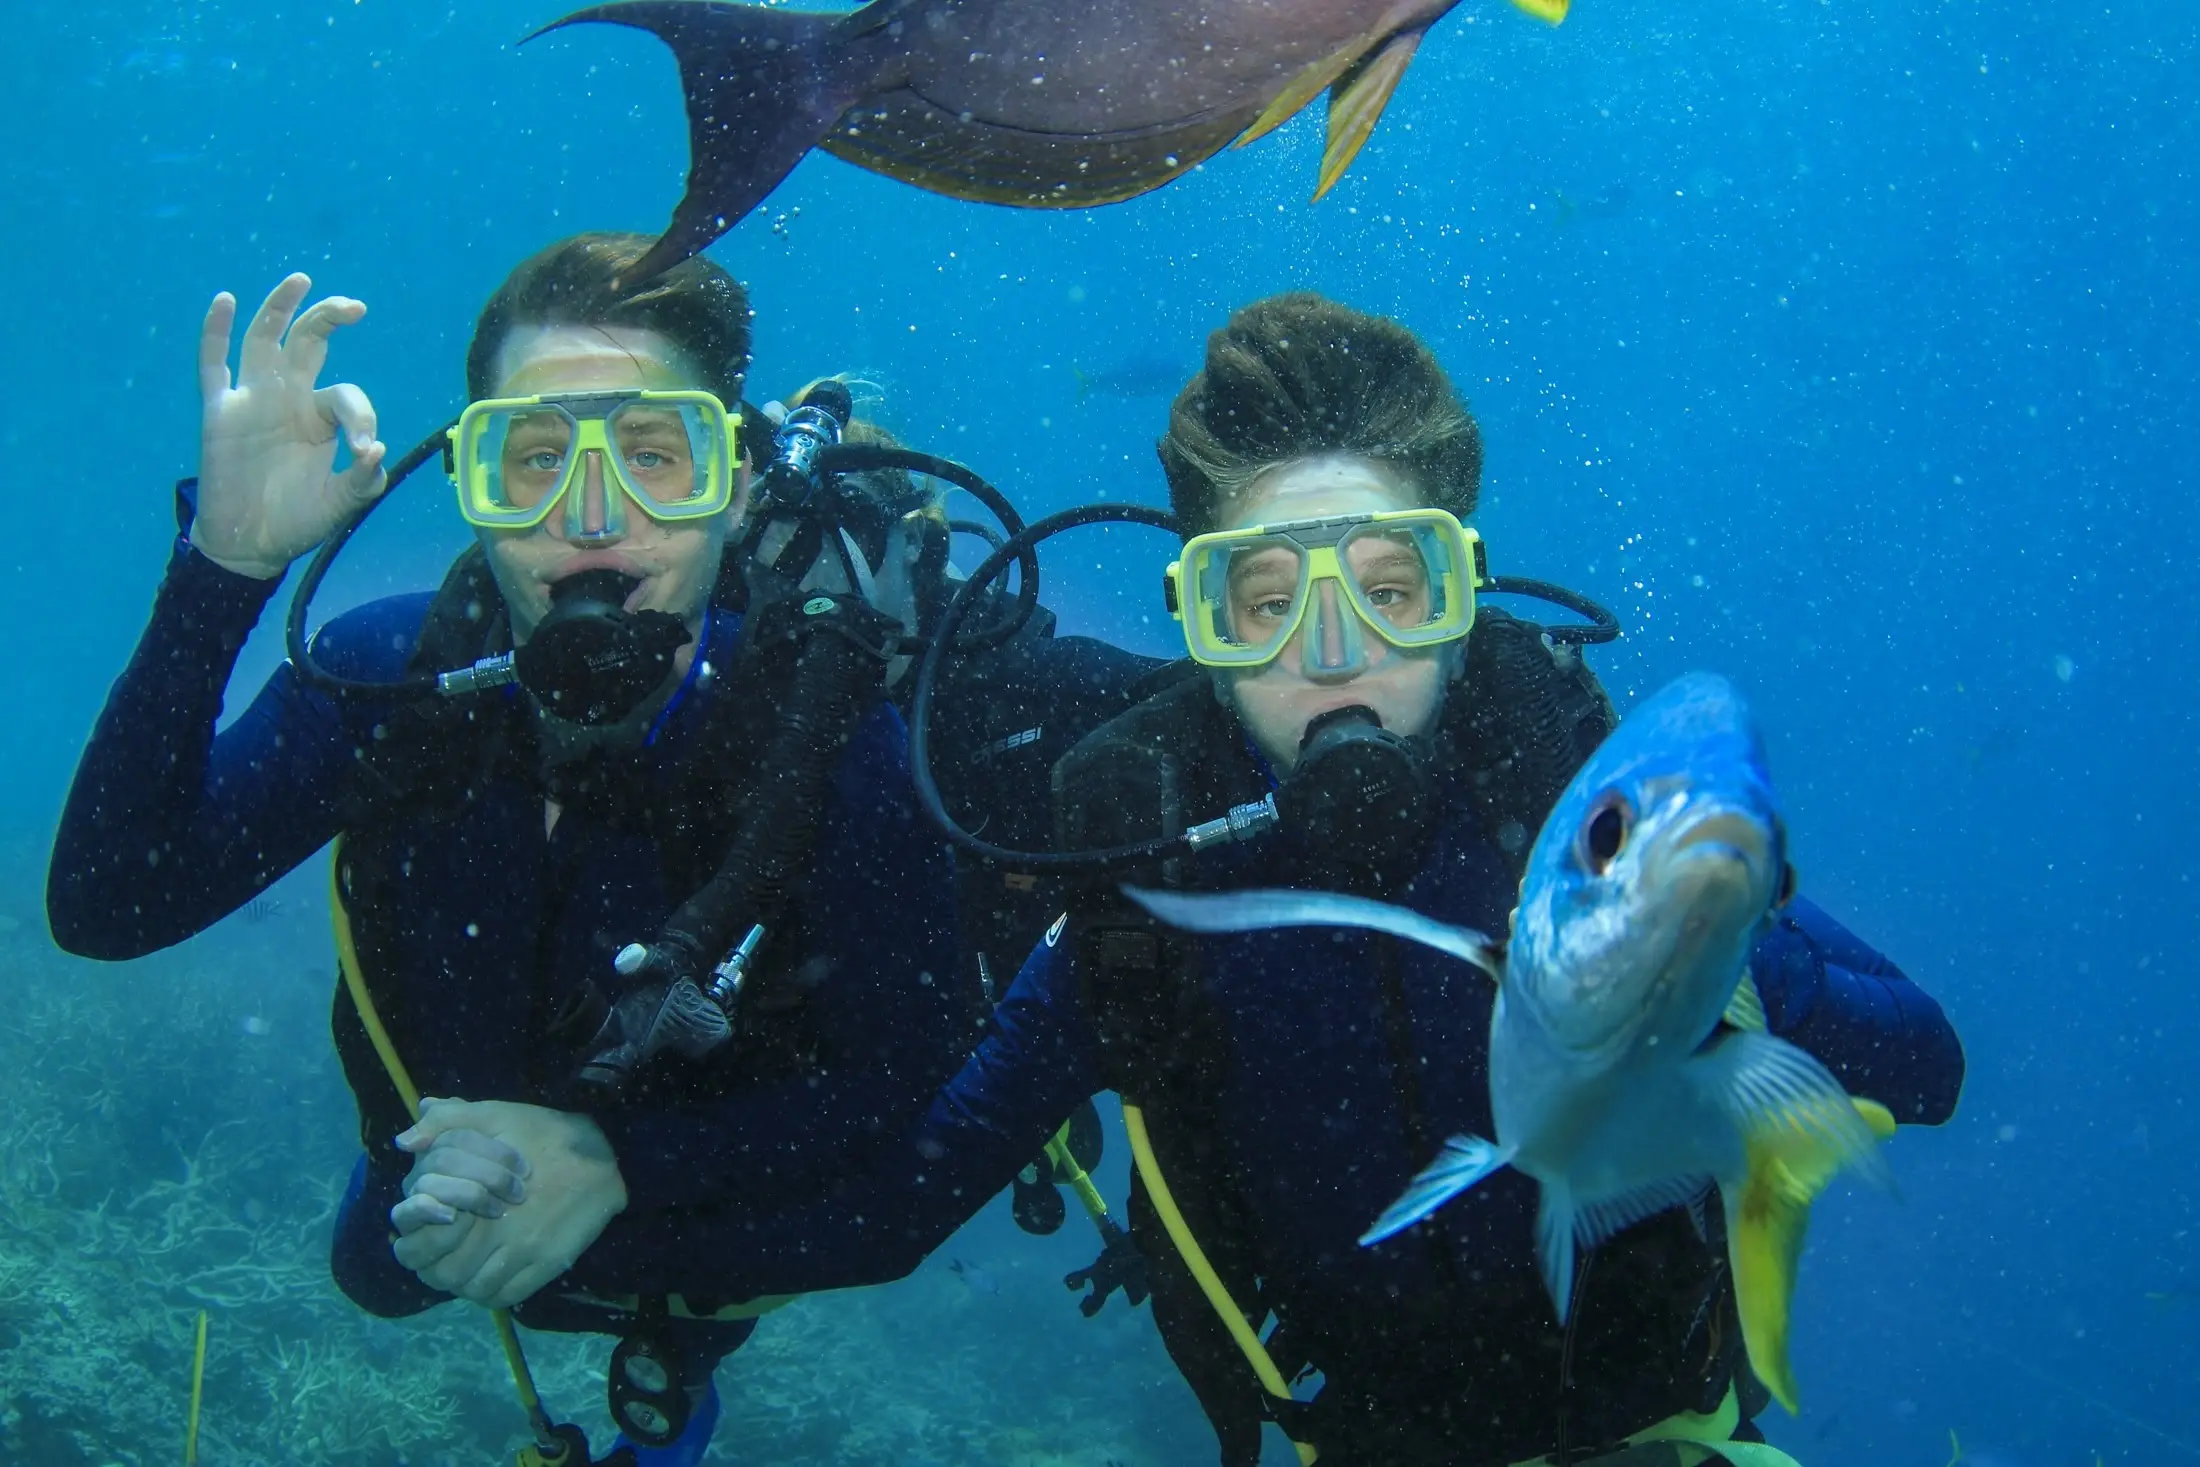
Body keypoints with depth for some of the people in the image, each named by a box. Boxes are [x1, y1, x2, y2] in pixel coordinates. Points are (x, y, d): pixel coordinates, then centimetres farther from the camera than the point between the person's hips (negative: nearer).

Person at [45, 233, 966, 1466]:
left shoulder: (832, 728, -34)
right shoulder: (389, 674, -26)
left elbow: (912, 1079, -29)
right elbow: (107, 908, -34)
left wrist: (620, 1162, -41)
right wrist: (224, 564, -43)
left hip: (716, 1215, -3)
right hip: (451, 1177, 3)